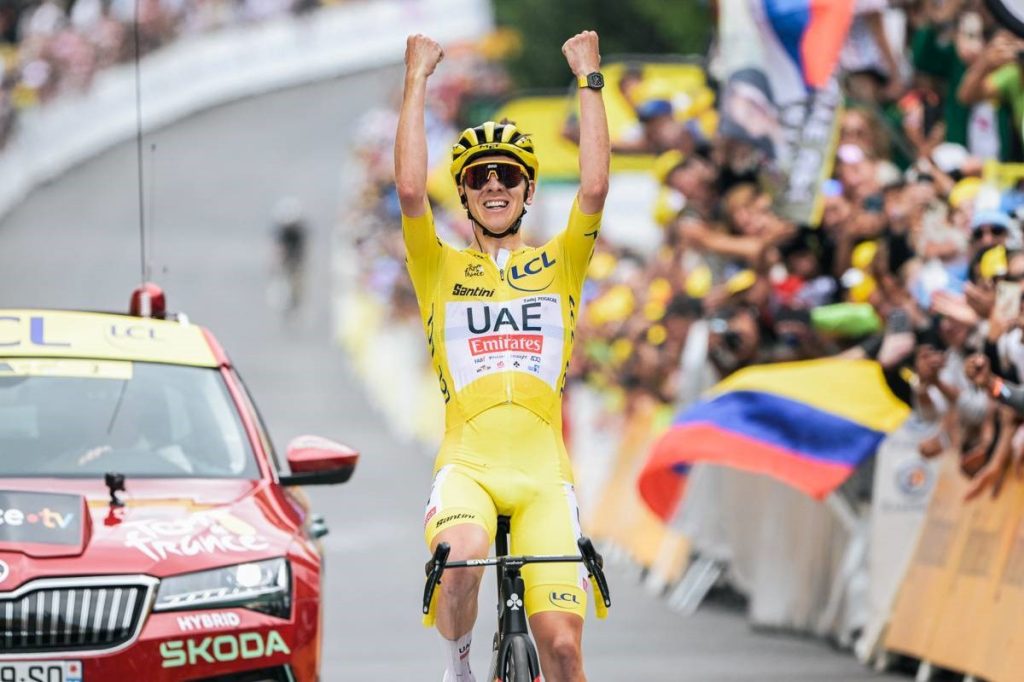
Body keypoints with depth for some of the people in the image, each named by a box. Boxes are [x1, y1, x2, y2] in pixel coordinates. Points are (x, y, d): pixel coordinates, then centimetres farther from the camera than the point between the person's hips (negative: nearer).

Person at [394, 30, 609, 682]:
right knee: (459, 560, -34)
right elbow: (410, 188, -2)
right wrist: (418, 79, 0)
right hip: (467, 463, -1)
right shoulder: (442, 270, 13)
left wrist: (589, 80, 3)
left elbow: (595, 188, 0)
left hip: (543, 471, 1)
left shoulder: (559, 265, 15)